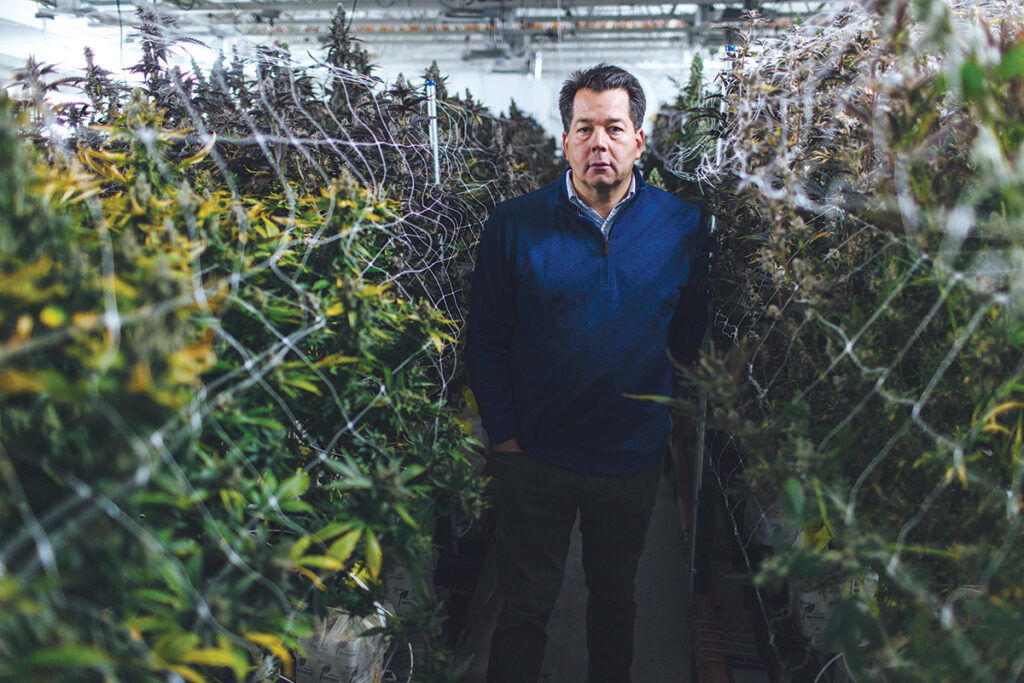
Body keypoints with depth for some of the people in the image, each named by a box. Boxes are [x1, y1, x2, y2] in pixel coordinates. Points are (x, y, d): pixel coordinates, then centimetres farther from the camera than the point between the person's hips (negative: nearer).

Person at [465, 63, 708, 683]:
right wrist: (503, 434, -7)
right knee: (525, 607, 14)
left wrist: (663, 403, -3)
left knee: (615, 598, 24)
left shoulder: (682, 225, -3)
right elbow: (486, 338, -3)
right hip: (535, 458, -1)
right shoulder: (513, 224, -7)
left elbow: (690, 334, 6)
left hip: (635, 459, 2)